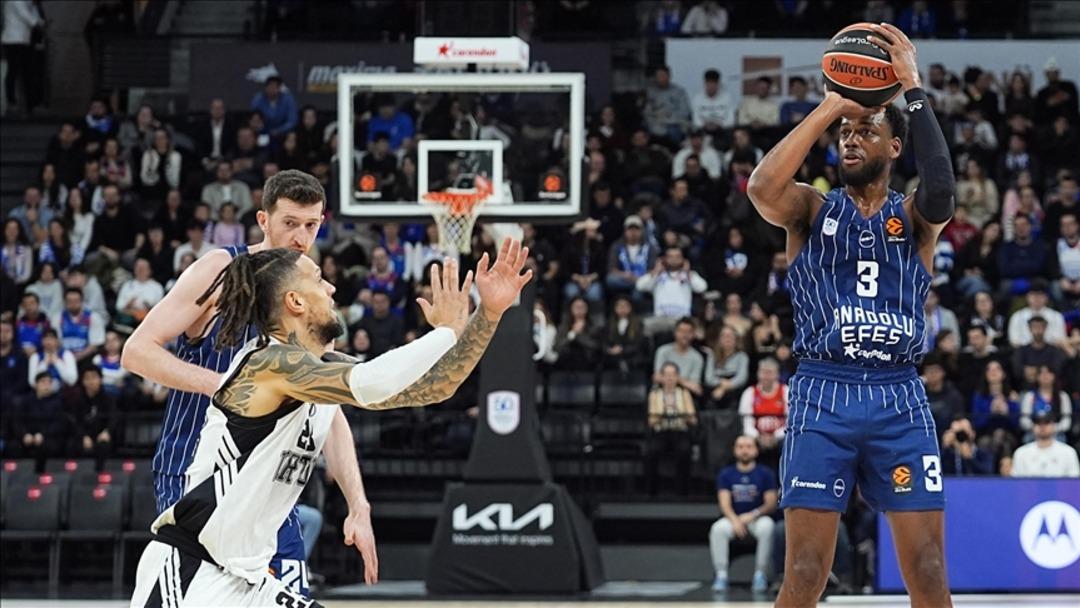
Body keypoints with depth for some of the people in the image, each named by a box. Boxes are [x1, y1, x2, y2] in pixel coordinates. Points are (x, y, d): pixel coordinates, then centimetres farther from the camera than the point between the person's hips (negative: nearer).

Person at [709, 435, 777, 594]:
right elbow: (725, 504, -5)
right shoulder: (726, 474, 4)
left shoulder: (766, 474, 0)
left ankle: (759, 574, -23)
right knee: (718, 529, -30)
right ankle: (721, 575, -24)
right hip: (733, 518, 1)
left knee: (766, 527, -35)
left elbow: (771, 504, -4)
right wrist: (734, 520, -25)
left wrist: (753, 515, -21)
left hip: (758, 517, -1)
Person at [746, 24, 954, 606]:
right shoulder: (813, 210, 9)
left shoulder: (914, 216, 8)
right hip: (823, 398, -1)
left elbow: (941, 191, -17)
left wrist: (913, 90, -16)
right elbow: (762, 188, -15)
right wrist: (830, 106, -13)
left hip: (899, 401, 1)